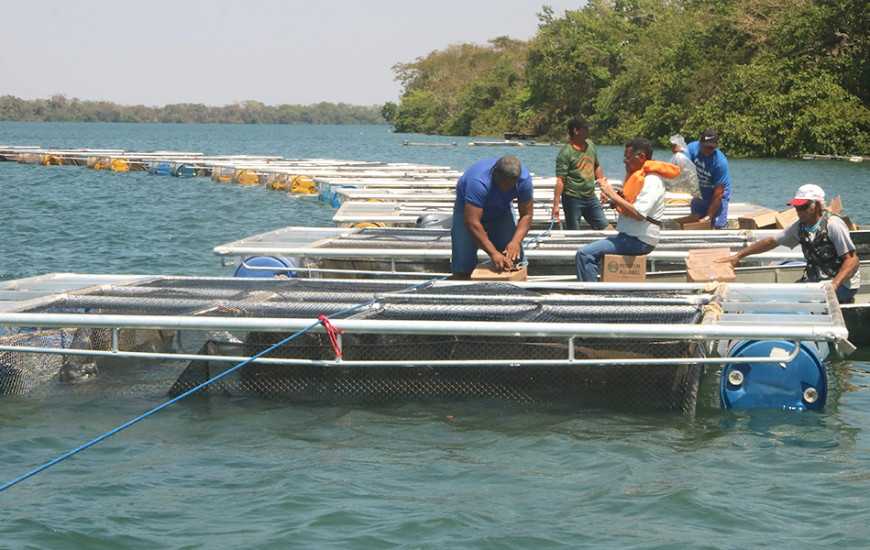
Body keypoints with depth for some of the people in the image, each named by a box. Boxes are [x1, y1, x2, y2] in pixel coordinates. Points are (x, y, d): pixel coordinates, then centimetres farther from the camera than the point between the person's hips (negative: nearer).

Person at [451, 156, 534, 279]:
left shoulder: (524, 178, -27)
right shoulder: (478, 181, -42)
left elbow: (526, 215, -21)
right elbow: (471, 223, -46)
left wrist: (516, 241, -39)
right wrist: (494, 254, -51)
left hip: (502, 211, 4)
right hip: (469, 210, -4)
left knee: (516, 260, -6)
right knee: (462, 264, -15)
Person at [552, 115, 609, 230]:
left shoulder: (590, 145, 9)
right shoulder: (565, 153, -14)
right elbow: (560, 180, -18)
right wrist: (555, 205, -22)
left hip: (591, 198, 7)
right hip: (573, 199, -7)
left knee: (604, 227, 7)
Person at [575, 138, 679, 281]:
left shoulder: (652, 180, -16)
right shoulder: (639, 176, 17)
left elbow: (638, 214, -27)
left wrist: (613, 195, -21)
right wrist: (612, 200, 3)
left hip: (639, 241, -11)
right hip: (630, 236, 11)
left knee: (585, 254, -21)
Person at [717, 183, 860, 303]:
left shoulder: (833, 225, -16)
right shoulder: (800, 226, 6)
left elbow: (852, 260, -18)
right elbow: (772, 242, 16)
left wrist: (834, 285, -31)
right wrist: (738, 256, 13)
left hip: (842, 282, -8)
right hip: (817, 280, 8)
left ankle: (846, 300, -6)